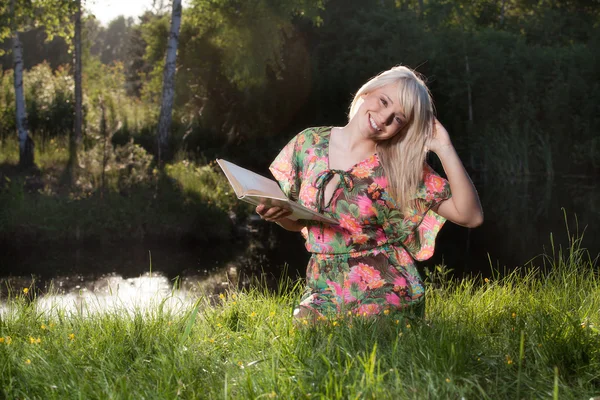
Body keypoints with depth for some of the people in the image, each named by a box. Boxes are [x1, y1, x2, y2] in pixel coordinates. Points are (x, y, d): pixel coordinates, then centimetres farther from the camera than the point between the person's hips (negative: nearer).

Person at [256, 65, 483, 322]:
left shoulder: (401, 169, -7)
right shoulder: (310, 144, 1)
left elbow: (471, 216, -14)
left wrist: (444, 148, -19)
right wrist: (277, 213, -10)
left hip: (384, 294, -2)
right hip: (323, 294, 3)